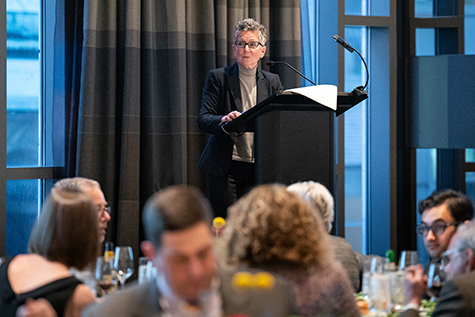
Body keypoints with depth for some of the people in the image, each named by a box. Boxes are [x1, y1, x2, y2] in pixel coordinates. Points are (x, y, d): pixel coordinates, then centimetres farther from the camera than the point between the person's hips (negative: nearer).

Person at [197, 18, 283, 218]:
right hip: (224, 169, -2)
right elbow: (203, 119, -4)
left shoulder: (272, 82, 13)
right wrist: (223, 120, -26)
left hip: (258, 169, 2)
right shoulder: (218, 78, 5)